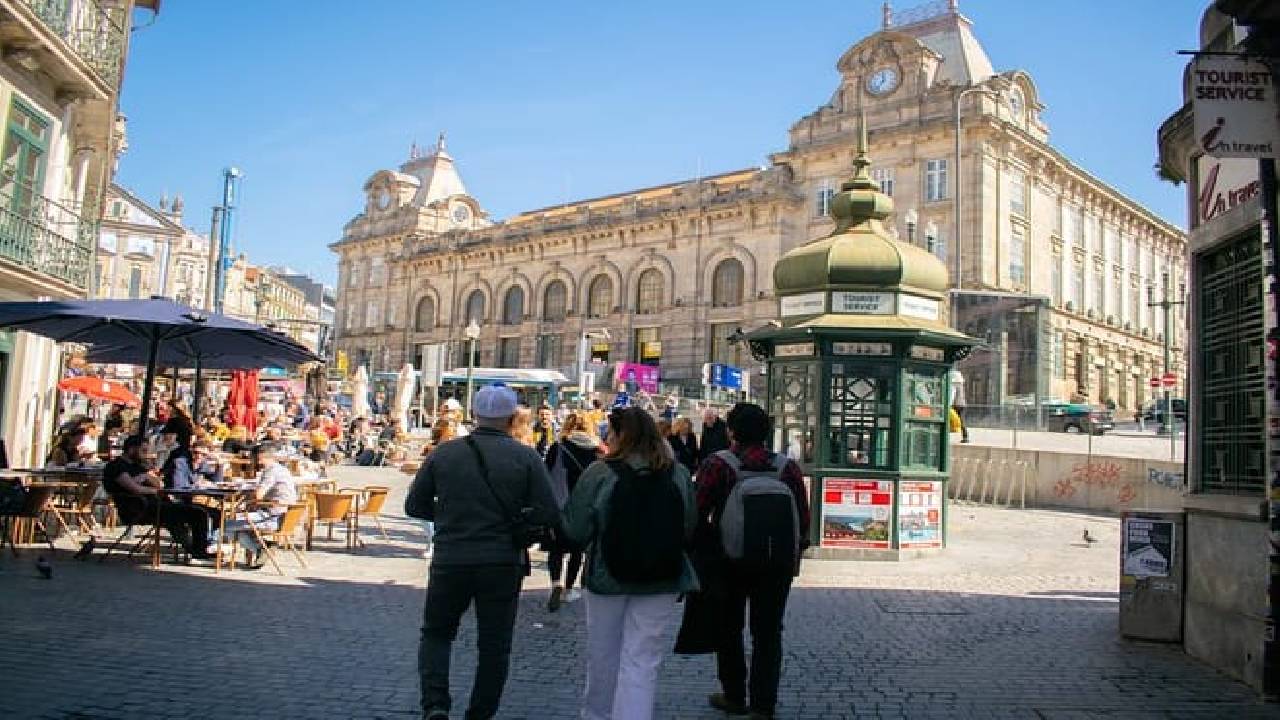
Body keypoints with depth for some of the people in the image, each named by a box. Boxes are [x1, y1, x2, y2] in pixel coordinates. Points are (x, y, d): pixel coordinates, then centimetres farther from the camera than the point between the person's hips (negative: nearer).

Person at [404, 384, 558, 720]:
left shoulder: (443, 453, -2)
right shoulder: (526, 457, -7)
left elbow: (414, 506, 4)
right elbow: (547, 514, -9)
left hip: (449, 560, 1)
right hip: (503, 563, -1)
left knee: (436, 633, 20)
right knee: (494, 645, 14)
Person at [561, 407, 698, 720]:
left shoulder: (599, 473, -12)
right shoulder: (679, 474, -3)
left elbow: (575, 531, -10)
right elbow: (690, 529, 6)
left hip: (607, 576, -1)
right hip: (661, 581, 1)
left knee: (603, 656, 19)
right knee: (642, 661, 5)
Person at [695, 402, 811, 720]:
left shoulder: (716, 465, -12)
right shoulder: (789, 468, -4)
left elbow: (698, 515, -12)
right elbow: (803, 519, 1)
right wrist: (795, 555, 13)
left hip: (728, 563, -1)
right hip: (777, 565, 2)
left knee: (729, 630, 16)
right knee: (768, 634, 11)